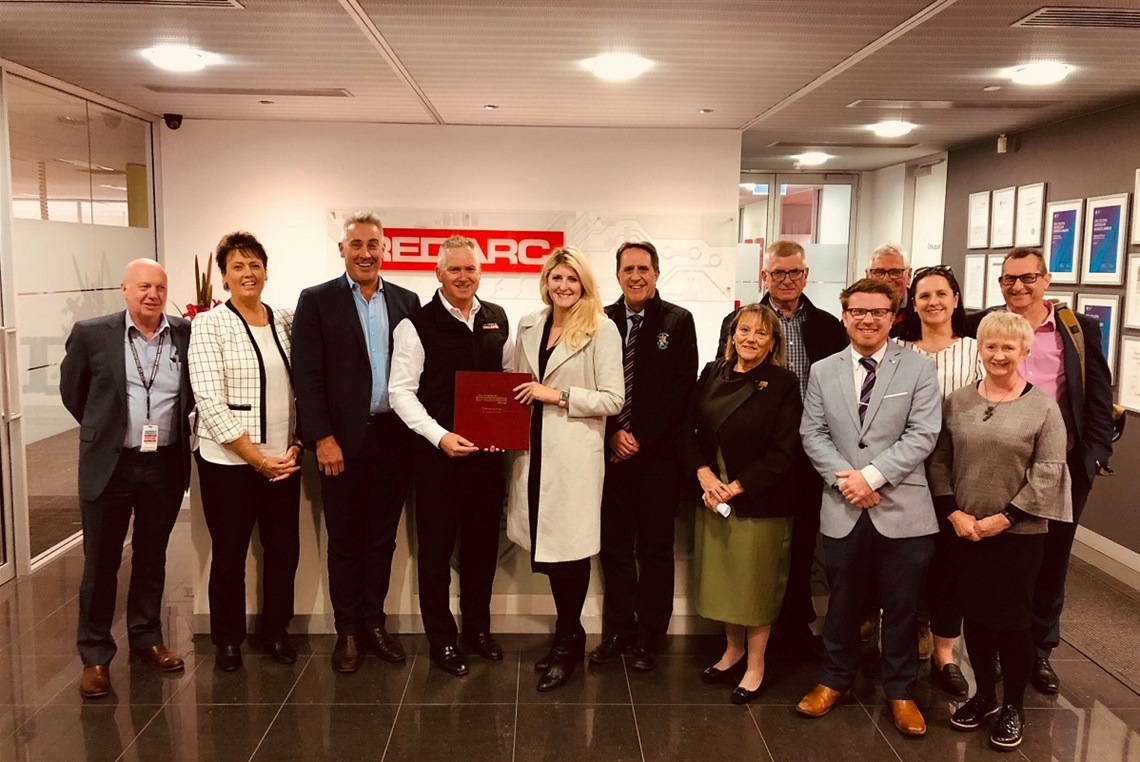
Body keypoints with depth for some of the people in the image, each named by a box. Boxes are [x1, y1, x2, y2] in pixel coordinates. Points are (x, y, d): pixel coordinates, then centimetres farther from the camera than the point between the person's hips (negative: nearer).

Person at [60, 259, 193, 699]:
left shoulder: (187, 335, -2)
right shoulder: (92, 334, -5)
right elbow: (72, 390, 8)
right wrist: (103, 428, 11)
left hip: (166, 464, 2)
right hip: (109, 464, -2)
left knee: (152, 557, 15)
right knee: (101, 562, 7)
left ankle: (146, 637, 31)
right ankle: (95, 655, 20)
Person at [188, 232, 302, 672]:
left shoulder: (286, 321, 7)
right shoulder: (210, 324, -6)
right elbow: (210, 401, -12)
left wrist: (295, 446, -4)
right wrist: (256, 458, -13)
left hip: (283, 460, 4)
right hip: (229, 461, -4)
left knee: (284, 549, 11)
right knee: (229, 554, 9)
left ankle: (275, 631, 30)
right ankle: (228, 639, 28)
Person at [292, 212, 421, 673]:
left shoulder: (406, 301, 9)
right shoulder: (317, 301, -1)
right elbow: (307, 376, -6)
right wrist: (322, 438, -12)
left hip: (394, 440, 3)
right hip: (343, 441, -3)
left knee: (381, 538, 13)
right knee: (344, 541, 8)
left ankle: (374, 622, 27)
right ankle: (347, 630, 22)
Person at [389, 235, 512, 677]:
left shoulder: (498, 319, 7)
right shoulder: (417, 324, -7)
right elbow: (401, 391, -9)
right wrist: (440, 436, -18)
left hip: (489, 451, 4)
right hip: (438, 452, -4)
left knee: (483, 542, 14)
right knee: (436, 547, 6)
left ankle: (478, 627, 33)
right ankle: (441, 640, 23)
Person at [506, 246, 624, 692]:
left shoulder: (602, 329, -5)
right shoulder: (528, 327, 12)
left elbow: (613, 399, -9)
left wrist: (558, 395, -15)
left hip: (575, 452, -5)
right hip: (534, 448, 5)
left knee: (570, 547, 1)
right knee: (548, 545, 10)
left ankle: (566, 644, 18)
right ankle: (570, 634, 28)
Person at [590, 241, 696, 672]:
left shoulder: (678, 321, 0)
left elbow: (682, 389, -5)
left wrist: (640, 438, -9)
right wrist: (612, 434, -6)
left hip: (657, 454, -2)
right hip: (611, 452, 2)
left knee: (655, 548, 7)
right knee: (614, 545, 9)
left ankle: (650, 638, 18)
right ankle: (617, 632, 22)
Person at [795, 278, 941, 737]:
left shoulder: (918, 369, -1)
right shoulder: (823, 372, 7)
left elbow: (922, 434, -9)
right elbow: (813, 434, 2)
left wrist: (872, 475, -17)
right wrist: (844, 479, -13)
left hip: (901, 508, -2)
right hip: (843, 510, 2)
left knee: (900, 606, 9)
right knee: (843, 602, 15)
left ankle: (900, 691, 27)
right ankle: (835, 679, 32)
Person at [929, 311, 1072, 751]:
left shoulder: (1042, 406, -6)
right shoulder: (958, 401, 3)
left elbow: (1048, 473, -10)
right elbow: (939, 460, 3)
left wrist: (1004, 518, -14)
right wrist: (953, 513, -7)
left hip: (1019, 532, -3)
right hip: (965, 530, 3)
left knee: (1013, 620, 5)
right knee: (974, 615, 12)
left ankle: (1013, 707, 23)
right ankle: (983, 695, 30)